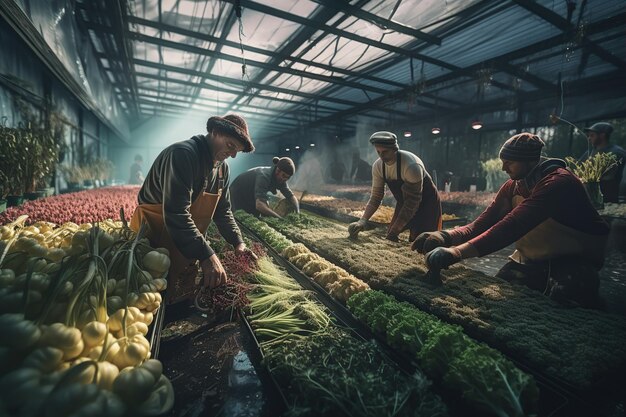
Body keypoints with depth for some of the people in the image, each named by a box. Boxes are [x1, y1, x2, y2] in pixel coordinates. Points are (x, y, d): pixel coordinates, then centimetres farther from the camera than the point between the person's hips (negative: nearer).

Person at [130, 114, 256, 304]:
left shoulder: (222, 167, 2)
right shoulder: (183, 154, -25)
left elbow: (223, 210, 6)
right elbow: (176, 213, -34)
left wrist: (237, 242, -7)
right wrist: (206, 255, -37)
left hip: (189, 248, 7)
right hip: (153, 240, -7)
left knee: (184, 299, 16)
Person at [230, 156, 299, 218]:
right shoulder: (264, 176, -38)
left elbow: (291, 196, -9)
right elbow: (259, 205, -49)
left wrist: (298, 213, -26)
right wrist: (281, 219, -51)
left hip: (252, 198, 7)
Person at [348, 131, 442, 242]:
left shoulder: (411, 165, -34)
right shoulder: (377, 166, -16)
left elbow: (412, 201, -30)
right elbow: (376, 197, -10)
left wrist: (395, 231, -31)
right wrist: (362, 221, -24)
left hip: (426, 203, -5)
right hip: (404, 203, 6)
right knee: (390, 236, 6)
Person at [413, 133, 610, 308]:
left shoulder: (558, 182, -27)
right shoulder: (511, 186, -3)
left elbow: (514, 225, -42)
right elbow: (481, 224, -11)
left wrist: (459, 252, -52)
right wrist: (445, 236, -32)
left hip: (573, 260, -6)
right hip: (531, 259, 6)